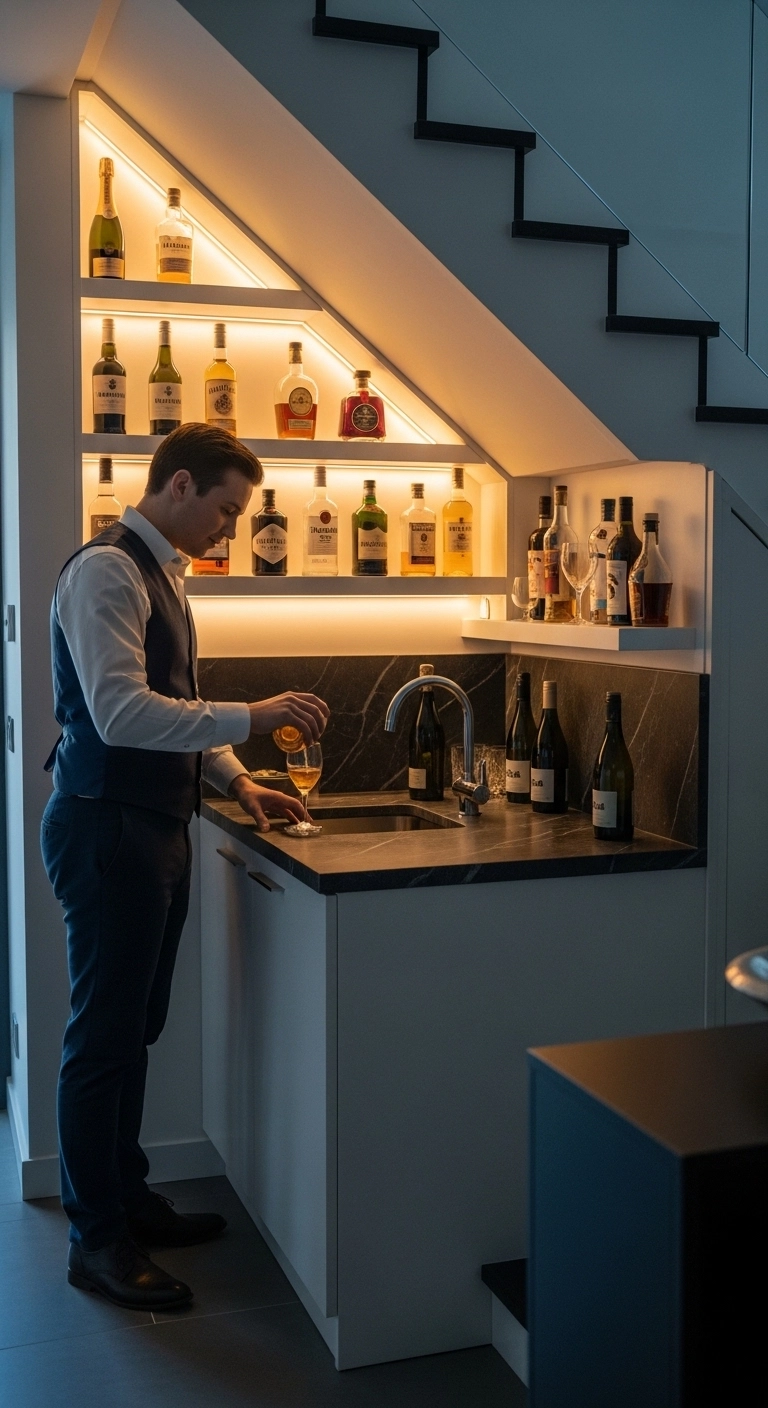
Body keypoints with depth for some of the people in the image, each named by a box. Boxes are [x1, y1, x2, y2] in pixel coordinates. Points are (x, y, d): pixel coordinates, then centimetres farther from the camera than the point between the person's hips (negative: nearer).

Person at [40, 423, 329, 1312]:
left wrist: (235, 780, 9)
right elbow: (122, 712, -27)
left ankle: (125, 1198, 33)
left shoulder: (161, 572, 16)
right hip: (108, 829, -10)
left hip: (155, 828, 10)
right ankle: (96, 1239, 15)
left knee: (135, 1028, 18)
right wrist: (251, 718, -28)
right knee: (104, 1035, 1)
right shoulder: (106, 570, -15)